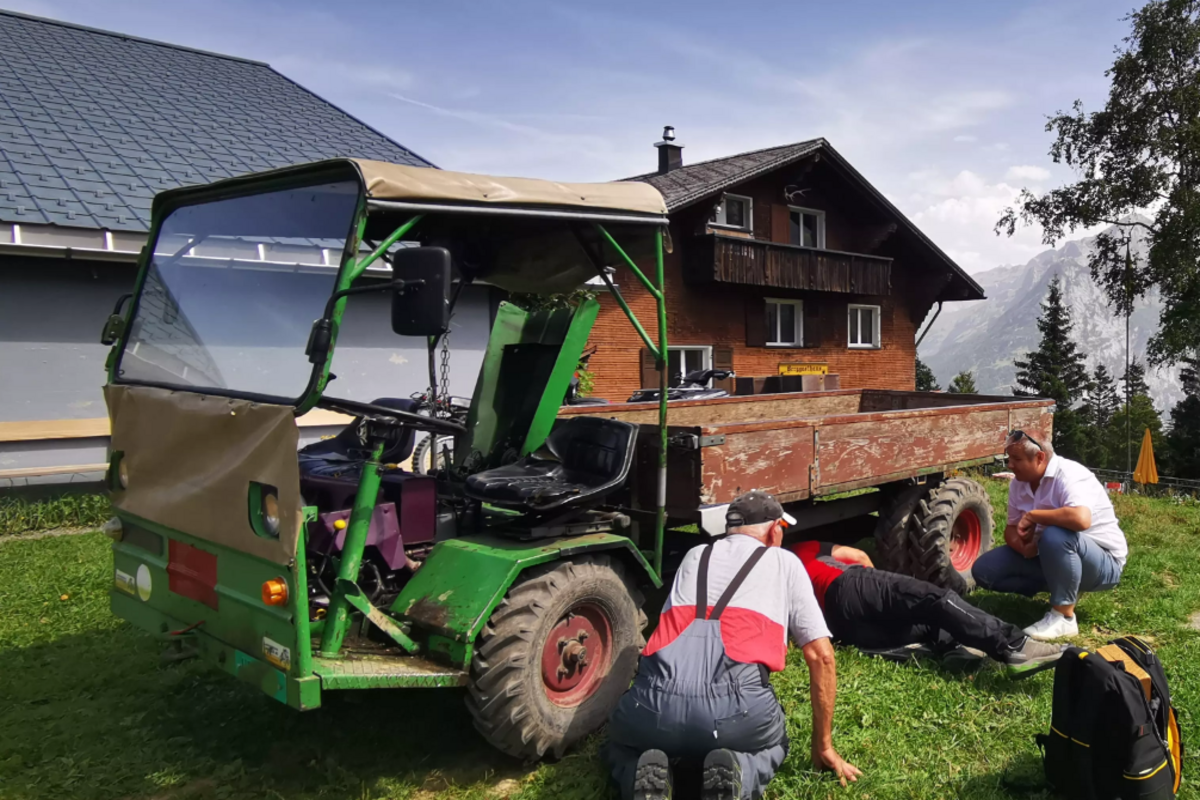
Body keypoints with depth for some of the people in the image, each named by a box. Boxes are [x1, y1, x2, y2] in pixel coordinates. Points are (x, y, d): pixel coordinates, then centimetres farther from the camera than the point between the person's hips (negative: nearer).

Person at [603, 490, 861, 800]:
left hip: (657, 700, 2)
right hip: (735, 705, -1)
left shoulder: (694, 556, 29)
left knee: (620, 746, 35)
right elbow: (821, 657, 18)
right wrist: (823, 747, 28)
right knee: (772, 747, 35)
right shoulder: (785, 562, 22)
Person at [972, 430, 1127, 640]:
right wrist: (1022, 546, -20)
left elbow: (1081, 519, -44)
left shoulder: (1069, 475, -25)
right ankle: (1062, 589, 6)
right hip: (1050, 558, 8)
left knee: (1055, 536, -39)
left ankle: (1063, 617, -21)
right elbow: (1011, 529, 4)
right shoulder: (1018, 484, -1)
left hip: (1104, 562, -8)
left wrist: (1032, 516, -29)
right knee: (984, 569, -6)